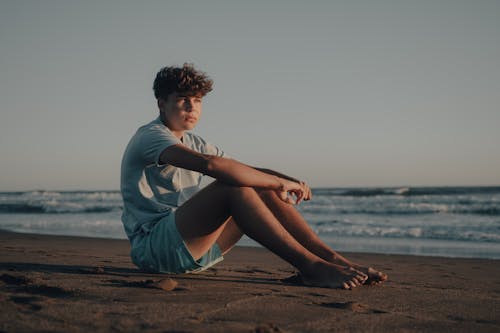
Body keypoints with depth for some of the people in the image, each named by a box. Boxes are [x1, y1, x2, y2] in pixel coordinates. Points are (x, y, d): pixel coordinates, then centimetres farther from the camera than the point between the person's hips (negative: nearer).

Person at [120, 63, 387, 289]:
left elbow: (248, 169, 15)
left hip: (192, 248, 9)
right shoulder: (150, 136, -10)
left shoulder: (192, 143, 20)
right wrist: (278, 182, -23)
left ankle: (332, 258, -12)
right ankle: (310, 267, -32)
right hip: (152, 247, -8)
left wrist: (288, 180, -7)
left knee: (263, 190, -5)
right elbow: (210, 165, -28)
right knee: (232, 185, -28)